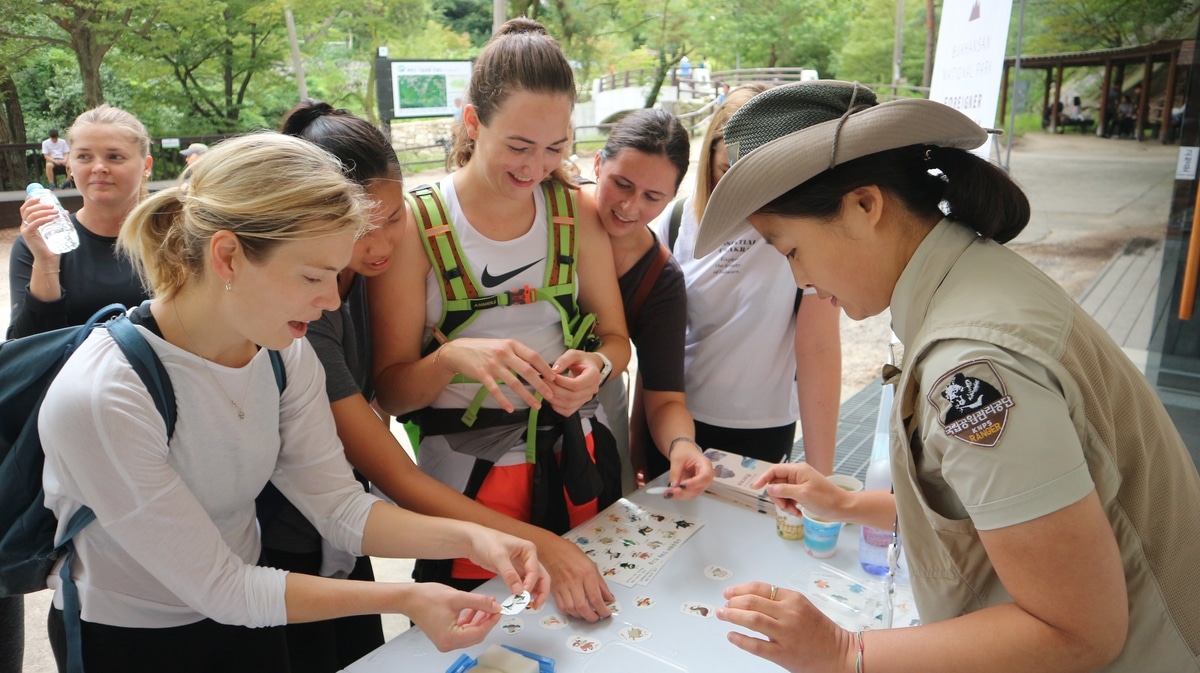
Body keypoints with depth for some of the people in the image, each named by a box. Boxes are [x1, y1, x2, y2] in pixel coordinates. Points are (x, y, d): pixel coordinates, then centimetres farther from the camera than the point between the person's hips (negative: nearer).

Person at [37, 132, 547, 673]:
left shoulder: (284, 352, -15)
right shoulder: (98, 399, -33)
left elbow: (340, 507, -14)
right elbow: (216, 587, -26)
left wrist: (468, 537, -28)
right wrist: (402, 600, -29)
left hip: (245, 614, 5)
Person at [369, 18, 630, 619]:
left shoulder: (575, 211, -1)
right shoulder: (416, 225, -12)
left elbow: (615, 339, 3)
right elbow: (390, 389, -11)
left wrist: (596, 365, -20)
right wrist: (452, 357, -32)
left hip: (579, 462, 4)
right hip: (466, 475, -3)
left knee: (585, 624, 22)